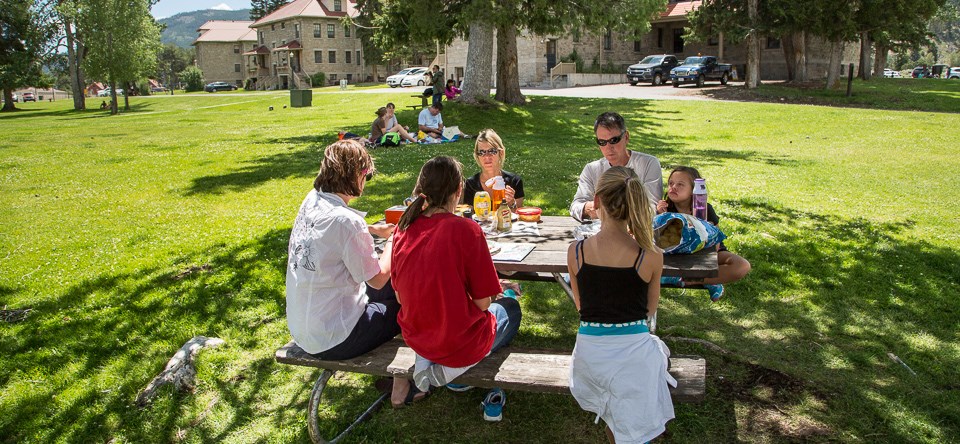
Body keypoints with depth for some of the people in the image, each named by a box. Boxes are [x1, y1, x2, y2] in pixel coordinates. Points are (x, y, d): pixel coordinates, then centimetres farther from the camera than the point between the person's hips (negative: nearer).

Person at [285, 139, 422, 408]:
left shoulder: (312, 200, 0)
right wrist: (394, 241, -1)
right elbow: (377, 278, -15)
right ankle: (403, 385, 25)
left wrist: (377, 230, 12)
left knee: (394, 286, 20)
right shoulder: (345, 220, -26)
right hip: (332, 340, -8)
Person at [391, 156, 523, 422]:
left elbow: (400, 297, 3)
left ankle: (428, 362, 18)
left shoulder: (404, 227, -6)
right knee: (510, 307, 25)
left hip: (415, 337, 6)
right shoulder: (466, 230, -21)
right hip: (461, 342, -6)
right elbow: (482, 302, -16)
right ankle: (454, 369, 13)